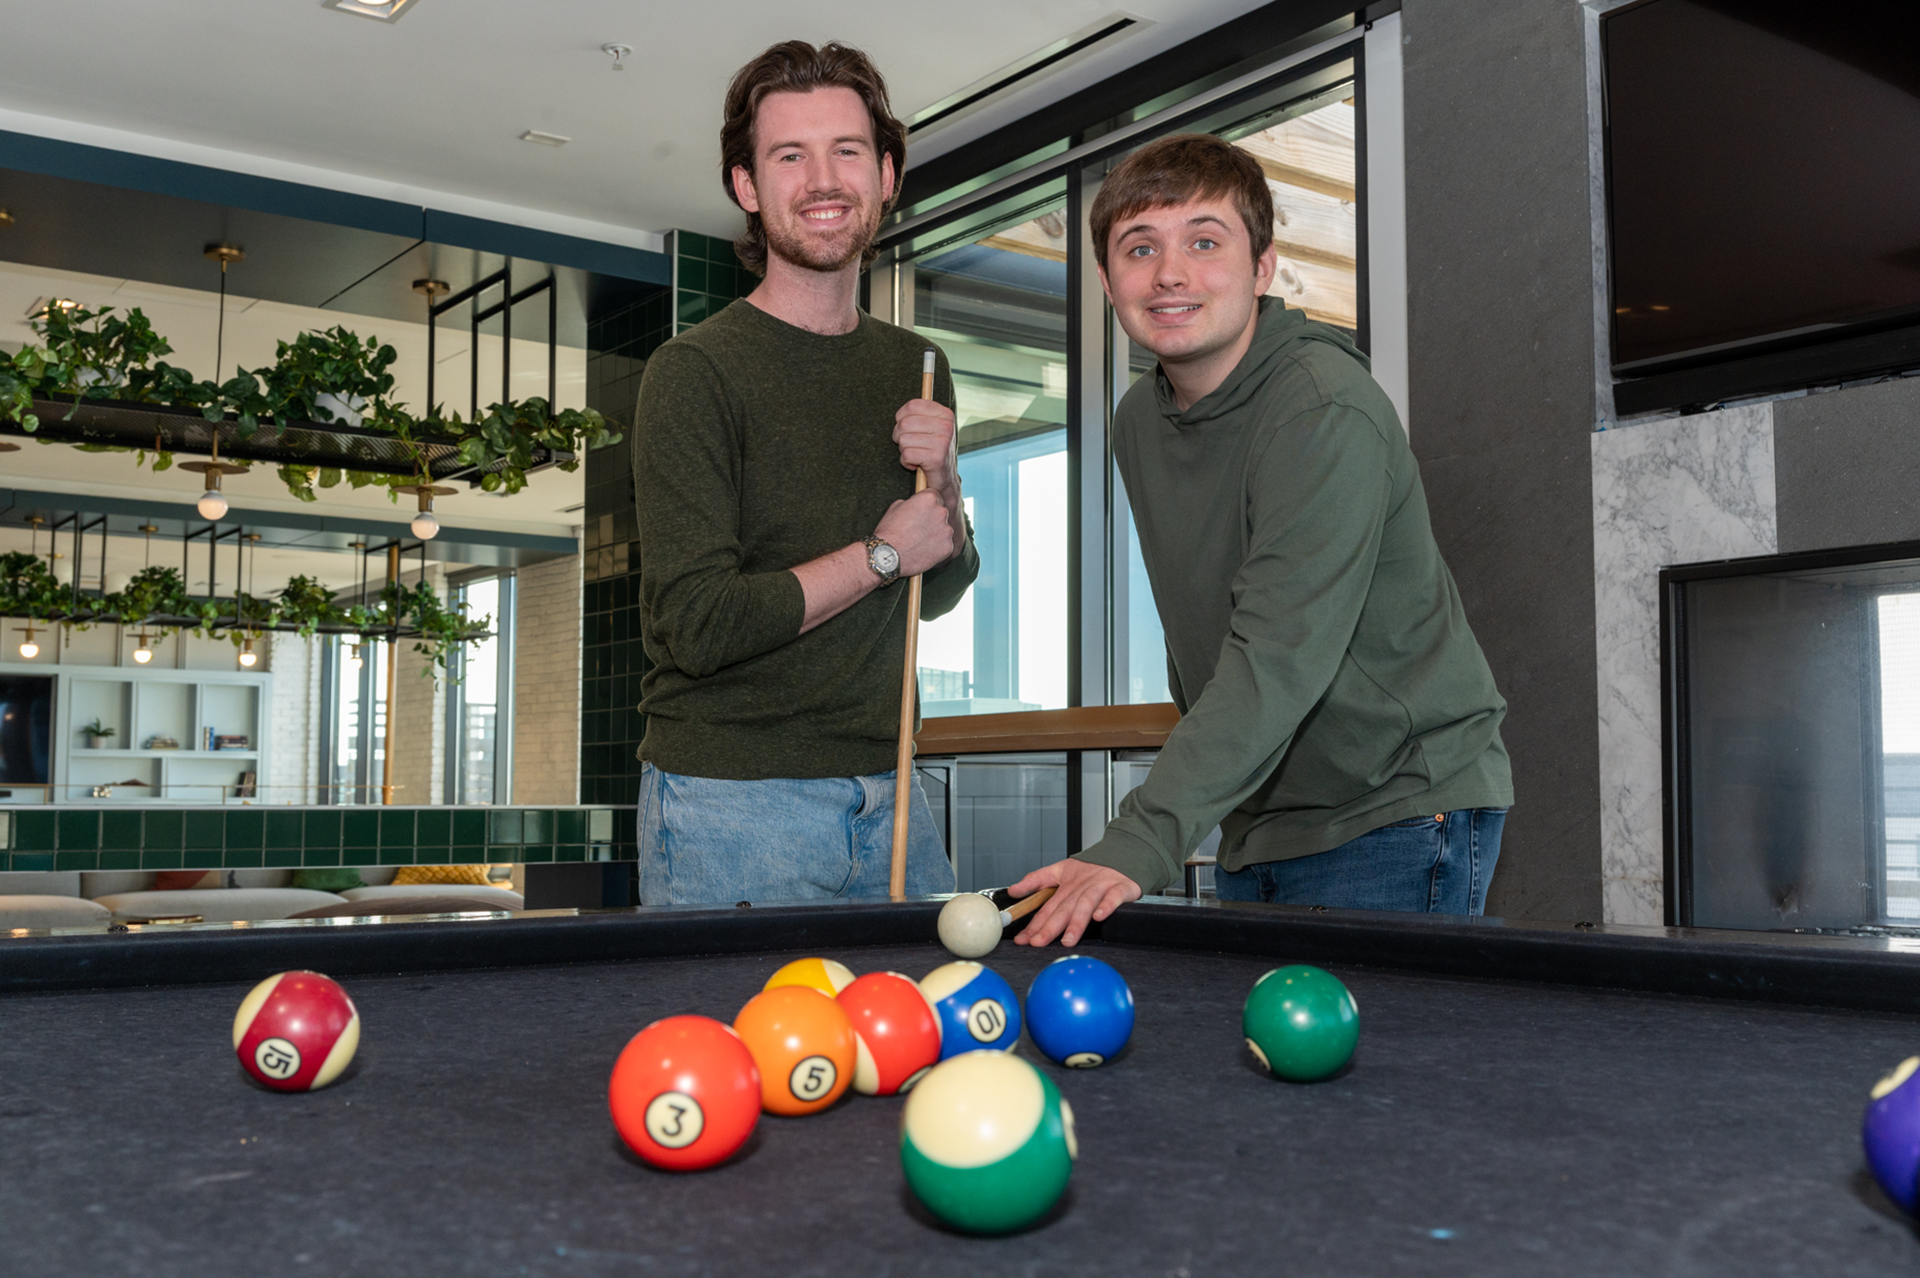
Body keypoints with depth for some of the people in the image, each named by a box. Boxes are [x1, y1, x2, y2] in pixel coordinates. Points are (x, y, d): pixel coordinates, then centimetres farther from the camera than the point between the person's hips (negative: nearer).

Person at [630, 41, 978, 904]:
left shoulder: (917, 369, 10)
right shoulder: (695, 372, -10)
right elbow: (697, 624, -18)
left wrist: (942, 484, -4)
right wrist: (878, 554, -10)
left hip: (888, 795, 6)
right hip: (729, 804, -5)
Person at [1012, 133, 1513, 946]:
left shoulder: (1327, 410, -20)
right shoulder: (1138, 423, 6)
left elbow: (1282, 652, -30)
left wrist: (1138, 844, -37)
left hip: (1395, 813, -7)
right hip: (1258, 823, 7)